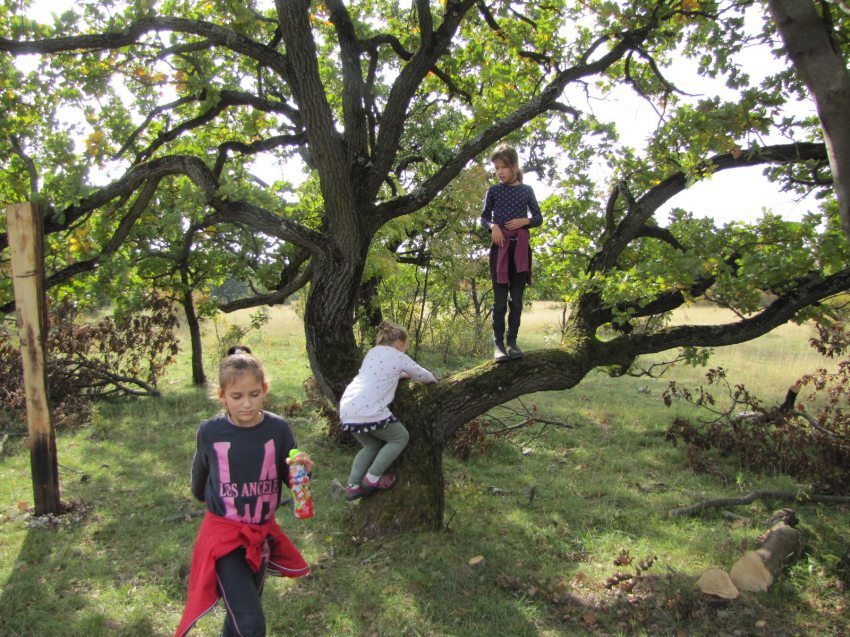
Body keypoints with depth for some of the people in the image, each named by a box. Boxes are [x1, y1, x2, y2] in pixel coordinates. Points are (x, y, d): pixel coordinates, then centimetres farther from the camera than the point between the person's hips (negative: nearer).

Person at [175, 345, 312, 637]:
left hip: (263, 532, 3)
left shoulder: (278, 429, -12)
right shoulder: (210, 432, -13)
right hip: (223, 533, -3)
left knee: (246, 602, 25)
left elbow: (290, 479, -2)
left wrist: (302, 470, -24)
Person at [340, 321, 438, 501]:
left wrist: (403, 373, 47)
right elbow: (421, 374, 20)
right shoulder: (399, 358, 6)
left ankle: (353, 486, 17)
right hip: (369, 410, -7)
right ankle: (372, 478, 7)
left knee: (372, 445, 26)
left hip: (346, 409, 7)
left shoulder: (373, 352, 22)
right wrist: (433, 379, 40)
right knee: (400, 438, 14)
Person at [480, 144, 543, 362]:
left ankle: (512, 340, 13)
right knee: (500, 299, -2)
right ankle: (498, 342, 4)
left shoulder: (526, 190, 7)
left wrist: (524, 221, -8)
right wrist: (493, 226, -9)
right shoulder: (493, 191, 6)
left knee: (516, 299, 4)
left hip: (520, 247, 1)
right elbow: (484, 217, 12)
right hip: (500, 246, -1)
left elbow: (538, 217, 12)